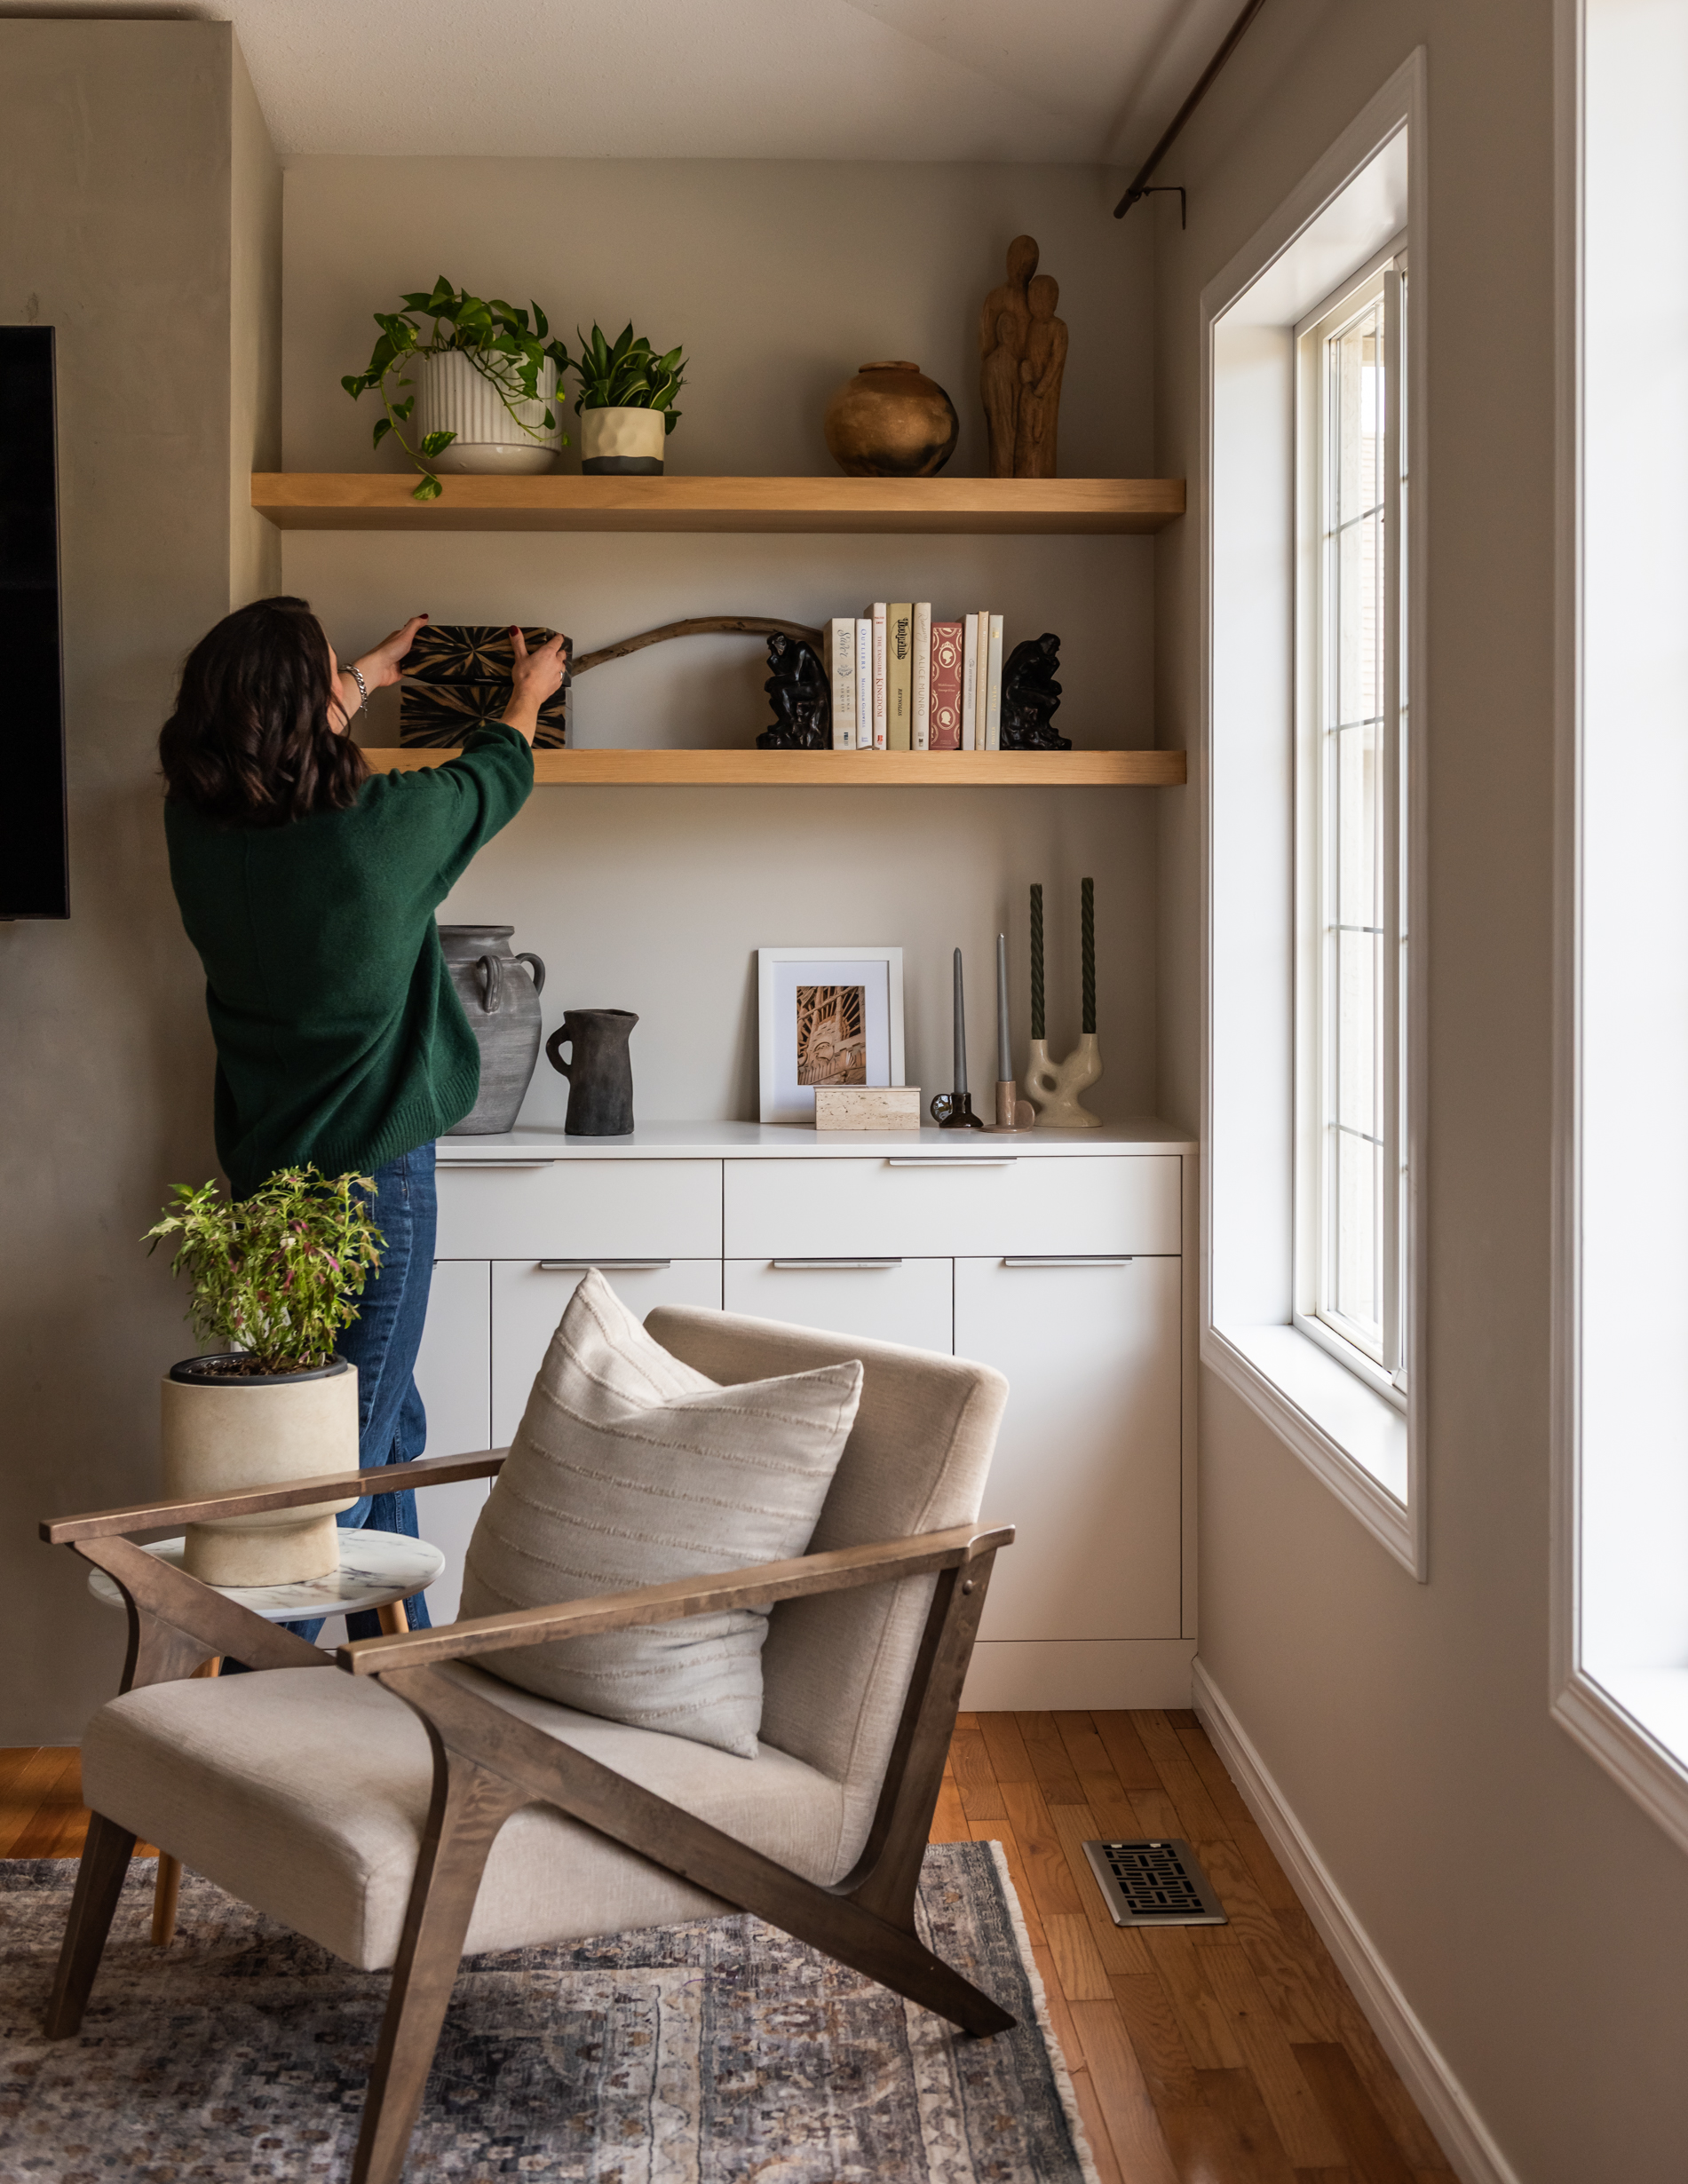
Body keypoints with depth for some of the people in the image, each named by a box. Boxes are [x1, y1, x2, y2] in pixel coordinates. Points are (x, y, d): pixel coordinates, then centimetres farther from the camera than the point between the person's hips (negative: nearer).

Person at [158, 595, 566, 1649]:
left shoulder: (199, 824, -5)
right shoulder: (382, 824, -19)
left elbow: (279, 755, 20)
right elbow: (497, 776, 3)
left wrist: (367, 680, 36)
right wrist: (528, 696, 25)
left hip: (266, 1167, 7)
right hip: (372, 1170, -7)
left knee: (388, 1425, 20)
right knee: (349, 1444, -1)